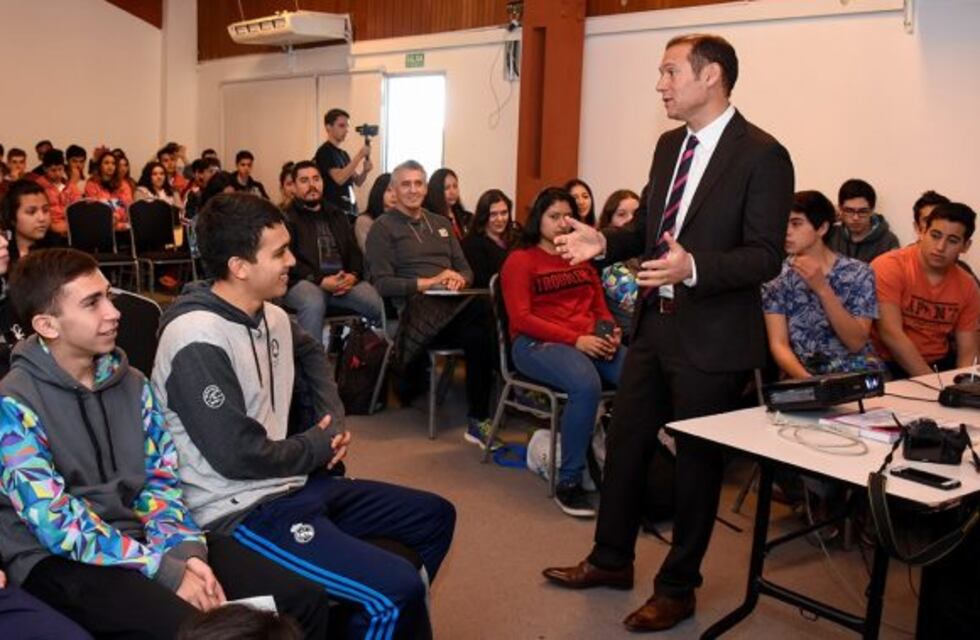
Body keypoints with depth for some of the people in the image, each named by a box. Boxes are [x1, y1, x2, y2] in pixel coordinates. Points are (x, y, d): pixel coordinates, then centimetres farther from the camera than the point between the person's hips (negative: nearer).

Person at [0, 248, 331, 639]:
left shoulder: (130, 382, 8)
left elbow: (161, 479, 8)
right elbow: (59, 524, -17)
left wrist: (185, 550, -11)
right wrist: (167, 572, -20)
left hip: (138, 537, 6)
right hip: (57, 559, -5)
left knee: (303, 601, -9)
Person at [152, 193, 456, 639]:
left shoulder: (270, 316, 4)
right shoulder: (198, 343, -22)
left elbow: (311, 353, 28)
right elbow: (239, 456, -23)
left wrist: (334, 419, 11)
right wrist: (321, 445, -6)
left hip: (295, 483, 9)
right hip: (242, 510, -9)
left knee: (435, 516, 15)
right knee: (397, 591, -25)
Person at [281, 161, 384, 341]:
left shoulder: (336, 215, 25)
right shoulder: (286, 217, 7)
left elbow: (354, 250, 18)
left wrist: (353, 275, -6)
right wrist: (321, 280, -18)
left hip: (343, 280, 4)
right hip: (305, 281, -4)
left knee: (382, 304, -23)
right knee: (314, 304, -40)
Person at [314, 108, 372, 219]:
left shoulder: (343, 154, 17)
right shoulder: (325, 152, -8)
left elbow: (357, 182, 15)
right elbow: (339, 178, -21)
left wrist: (365, 170, -6)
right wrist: (359, 155, -19)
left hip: (350, 211, 8)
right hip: (334, 212, -8)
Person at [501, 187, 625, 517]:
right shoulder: (521, 260, 6)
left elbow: (600, 305, 23)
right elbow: (521, 319, -6)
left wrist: (611, 332, -2)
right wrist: (575, 340, -16)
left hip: (589, 340, 5)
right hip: (537, 343, -5)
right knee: (587, 385, -37)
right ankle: (568, 482, -24)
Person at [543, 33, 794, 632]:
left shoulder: (761, 155, -15)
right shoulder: (670, 144, 9)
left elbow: (766, 256, -18)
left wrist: (694, 267, -33)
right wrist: (606, 241, -1)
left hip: (712, 337, -7)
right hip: (656, 323, 8)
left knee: (698, 460, 8)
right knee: (625, 442, 16)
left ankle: (678, 587, 27)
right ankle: (611, 559, 36)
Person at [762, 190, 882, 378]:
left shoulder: (858, 273, -2)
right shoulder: (775, 277, 0)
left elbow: (857, 343, -10)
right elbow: (779, 344, -6)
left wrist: (822, 288, -20)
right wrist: (806, 379, -25)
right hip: (800, 377, 0)